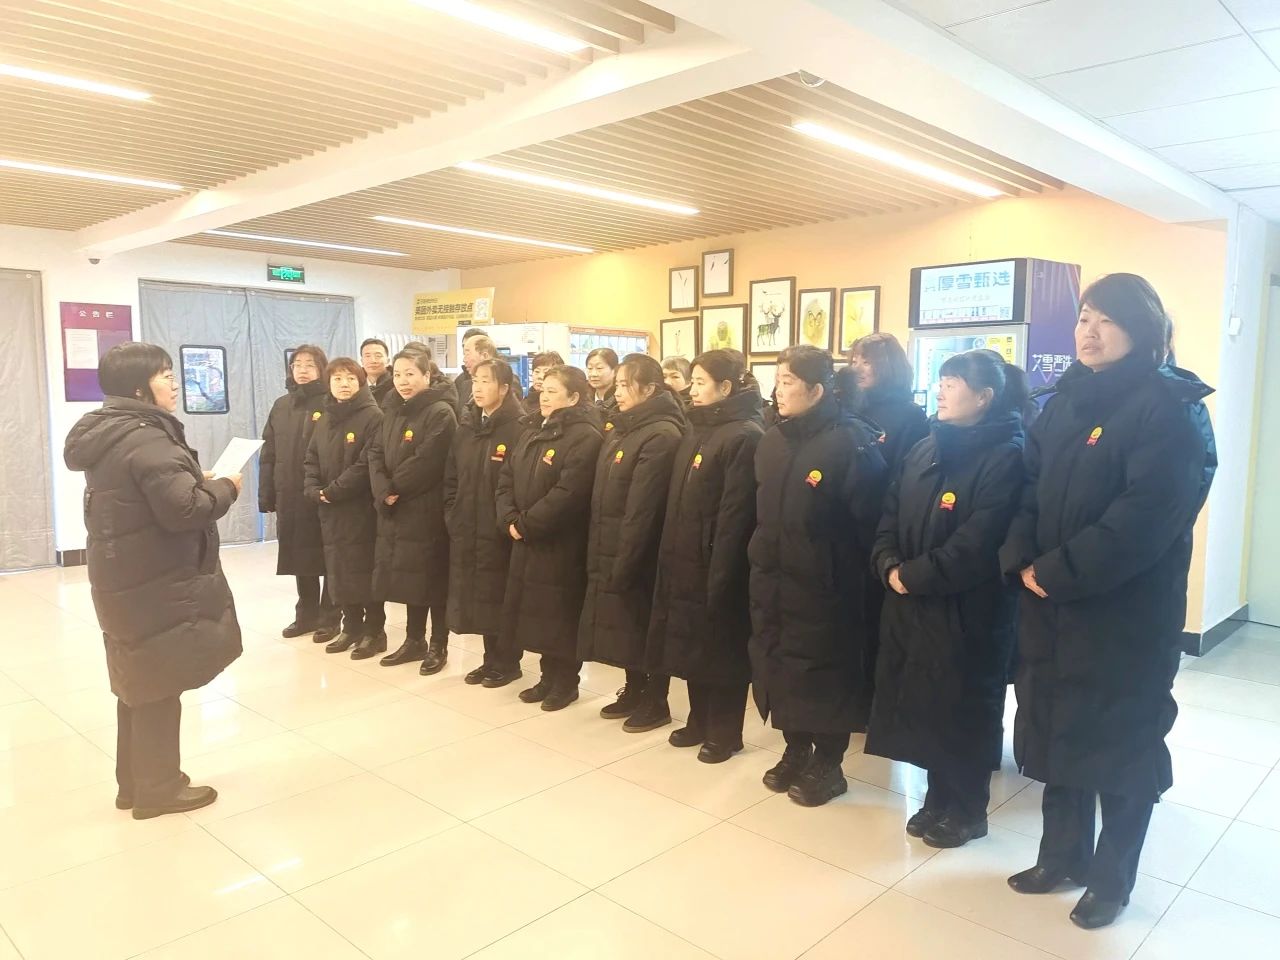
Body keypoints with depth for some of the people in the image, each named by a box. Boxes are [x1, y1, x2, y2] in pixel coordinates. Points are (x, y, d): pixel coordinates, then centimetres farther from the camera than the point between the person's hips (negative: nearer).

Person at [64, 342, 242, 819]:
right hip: (155, 583, -10)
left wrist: (198, 481, 9)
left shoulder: (109, 433, 11)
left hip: (126, 577, 10)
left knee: (139, 682, 19)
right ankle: (158, 788, 16)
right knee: (159, 685, 3)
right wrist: (225, 487, -11)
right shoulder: (145, 438, -21)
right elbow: (183, 509, -28)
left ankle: (135, 782, 31)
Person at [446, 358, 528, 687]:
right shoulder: (466, 429, 12)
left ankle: (508, 662, 18)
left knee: (501, 596, 3)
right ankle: (491, 659, 26)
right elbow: (451, 478, 14)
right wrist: (452, 516, 5)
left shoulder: (519, 428, -10)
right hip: (467, 531, 7)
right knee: (478, 595, 12)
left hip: (500, 531, -7)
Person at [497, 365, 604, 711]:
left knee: (560, 614, 2)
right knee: (535, 610, 14)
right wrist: (510, 519, -6)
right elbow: (506, 478, 10)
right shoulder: (531, 430, 13)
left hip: (560, 544, -8)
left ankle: (566, 682, 18)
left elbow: (567, 494, -24)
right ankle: (549, 676, 29)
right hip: (526, 540, 8)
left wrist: (526, 524, -18)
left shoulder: (585, 437, -15)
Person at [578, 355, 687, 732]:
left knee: (645, 627, 5)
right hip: (611, 550, 8)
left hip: (638, 555, -8)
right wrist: (598, 552, 10)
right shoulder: (620, 428, 11)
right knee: (625, 625, 17)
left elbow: (641, 510, -21)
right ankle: (634, 692, 33)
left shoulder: (661, 436, -18)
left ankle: (657, 703, 20)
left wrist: (624, 565, -20)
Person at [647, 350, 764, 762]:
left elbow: (736, 515, -19)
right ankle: (701, 722, 32)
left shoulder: (745, 436, -14)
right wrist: (672, 556, 9)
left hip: (717, 566, -8)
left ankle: (725, 732, 21)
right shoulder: (697, 432, 13)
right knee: (692, 644, 16)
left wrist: (720, 574, -21)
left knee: (720, 648, 5)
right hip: (687, 561, 8)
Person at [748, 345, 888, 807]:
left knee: (822, 674, 6)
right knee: (777, 668, 14)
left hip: (822, 585, -7)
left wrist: (855, 573, -9)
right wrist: (761, 558, 15)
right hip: (772, 581, 7)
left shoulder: (851, 442, -15)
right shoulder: (772, 442, 9)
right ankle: (796, 751, 34)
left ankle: (827, 765, 25)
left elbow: (867, 519, -14)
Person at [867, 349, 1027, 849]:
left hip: (966, 610, -7)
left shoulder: (1006, 457, -13)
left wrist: (913, 576, -17)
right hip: (911, 602, 7)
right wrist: (890, 566, -7)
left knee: (961, 709, 7)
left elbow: (978, 543, -21)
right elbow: (890, 516, 10)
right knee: (923, 703, 14)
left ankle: (967, 809, 27)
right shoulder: (923, 450, 11)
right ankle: (940, 798, 33)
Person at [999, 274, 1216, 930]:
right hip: (1052, 605, 6)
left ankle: (1113, 876, 28)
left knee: (1121, 742, 9)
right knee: (1058, 728, 16)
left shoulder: (1171, 408, -11)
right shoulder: (1063, 402, 10)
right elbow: (1030, 487, 7)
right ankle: (1064, 853, 35)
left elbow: (1145, 515, -21)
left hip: (1127, 611, -6)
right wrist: (1022, 561, -9)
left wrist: (1057, 572, -20)